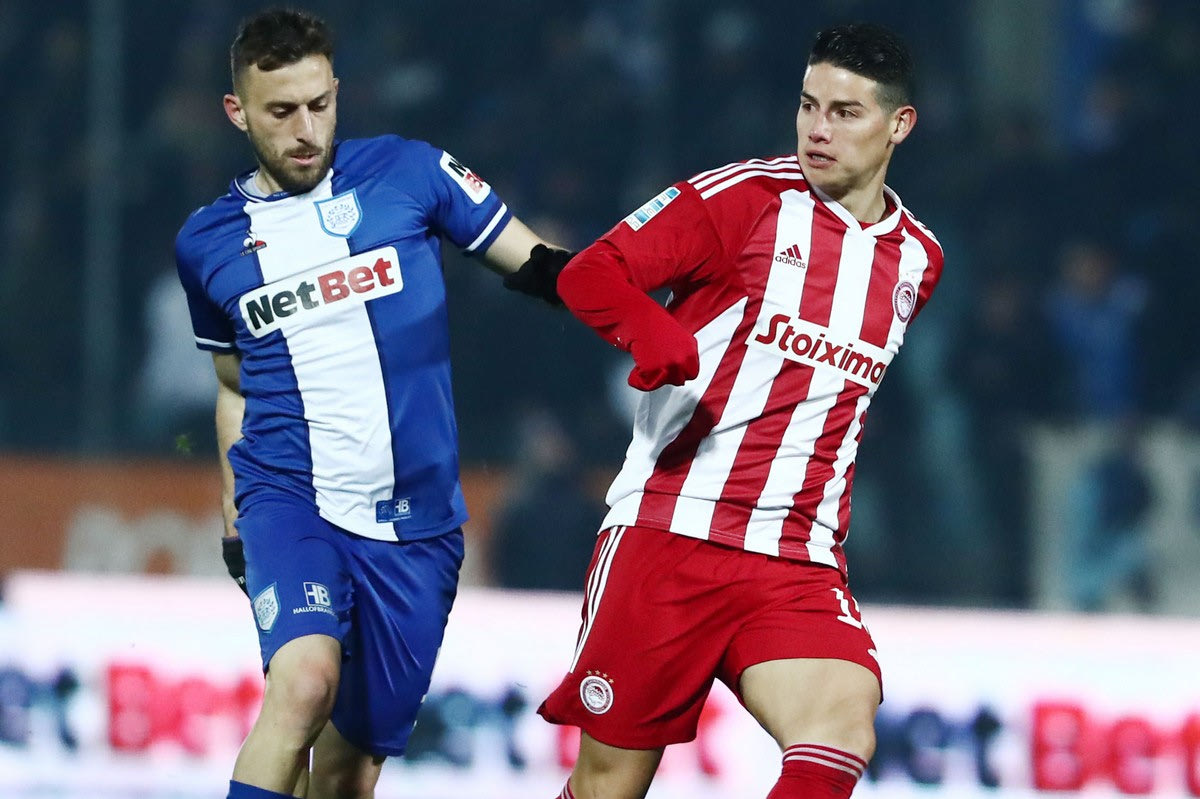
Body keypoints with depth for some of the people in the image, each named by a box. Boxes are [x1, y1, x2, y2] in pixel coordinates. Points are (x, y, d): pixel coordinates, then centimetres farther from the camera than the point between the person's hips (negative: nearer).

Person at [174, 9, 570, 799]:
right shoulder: (208, 243, 9)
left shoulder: (407, 172, 2)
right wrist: (235, 519, 20)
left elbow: (533, 262, 4)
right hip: (287, 497, 0)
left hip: (415, 523, 0)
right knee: (305, 678, -29)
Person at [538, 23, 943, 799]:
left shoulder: (916, 258, 13)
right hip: (668, 533, -3)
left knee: (844, 735, -25)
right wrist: (655, 332, -26)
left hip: (798, 564, 3)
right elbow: (590, 274, -6)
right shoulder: (747, 196, -2)